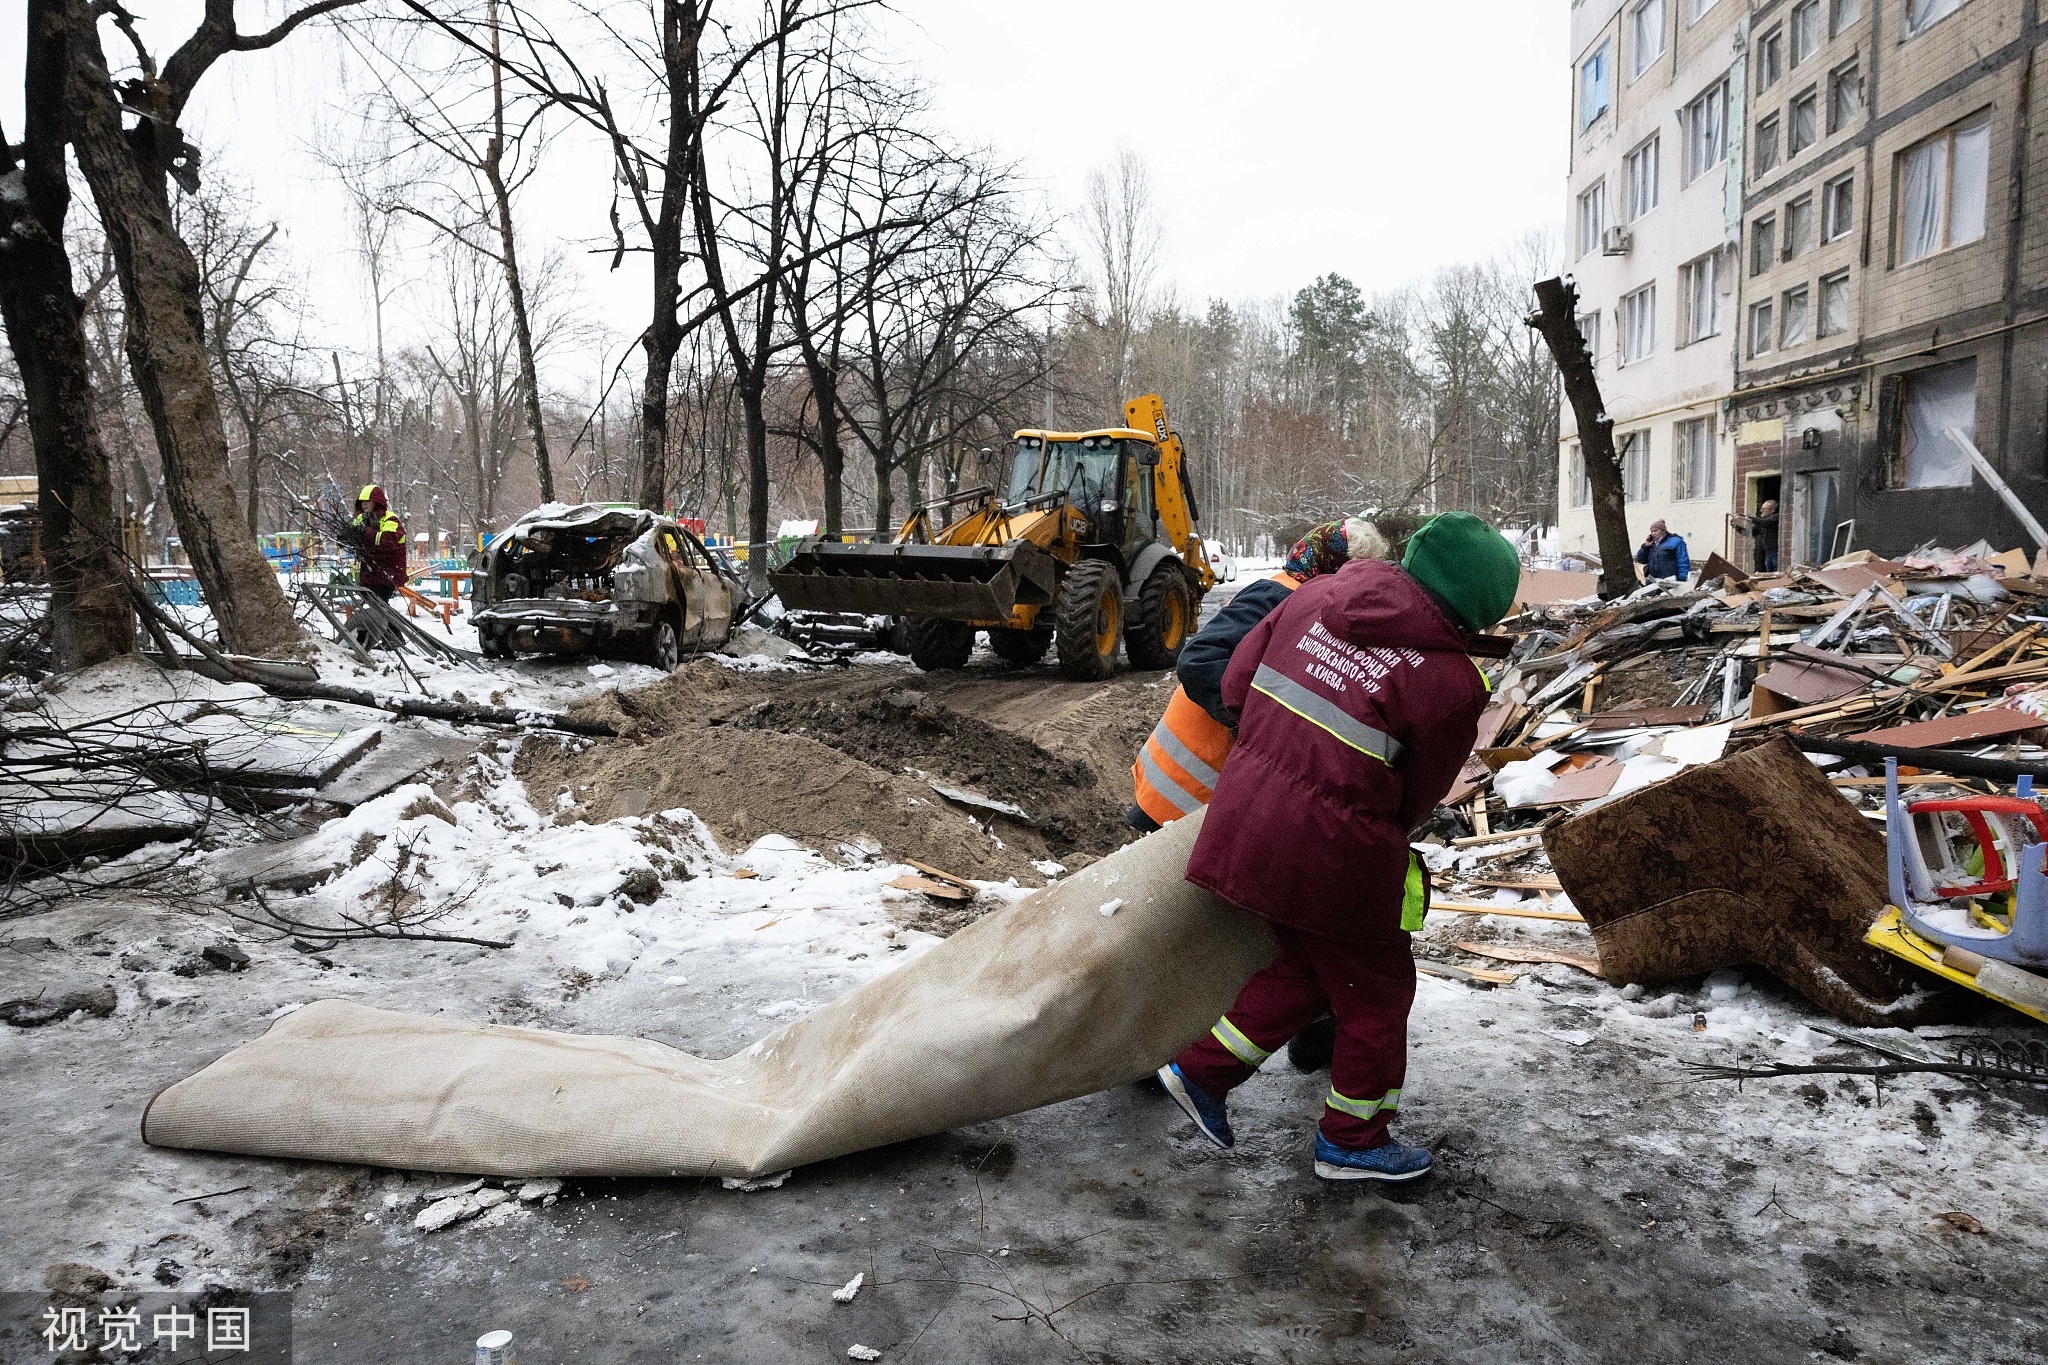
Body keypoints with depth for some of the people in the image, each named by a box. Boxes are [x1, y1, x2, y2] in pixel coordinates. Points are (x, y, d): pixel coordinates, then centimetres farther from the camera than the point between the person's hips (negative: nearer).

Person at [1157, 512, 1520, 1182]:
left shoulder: (1319, 593, 2)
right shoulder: (1449, 681, -13)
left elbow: (1238, 680, 7)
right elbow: (1418, 796, -1)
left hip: (1248, 818, 7)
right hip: (1331, 849, -7)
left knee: (1303, 970, 26)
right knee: (1374, 993, 17)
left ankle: (1199, 1071, 30)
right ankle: (1352, 1141, 32)